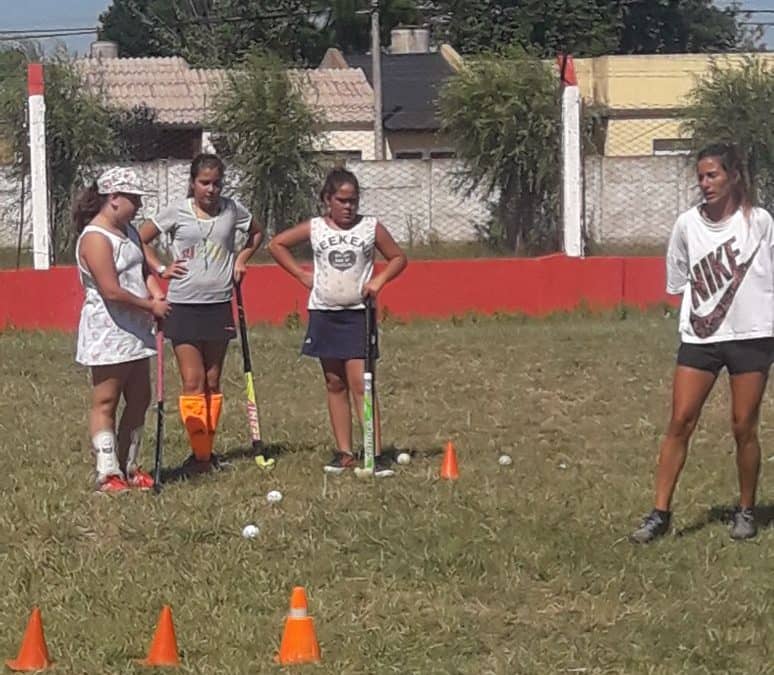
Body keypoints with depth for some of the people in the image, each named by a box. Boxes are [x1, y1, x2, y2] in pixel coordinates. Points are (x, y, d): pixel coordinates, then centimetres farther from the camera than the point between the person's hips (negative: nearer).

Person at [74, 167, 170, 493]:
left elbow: (143, 269, 21)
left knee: (139, 399, 12)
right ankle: (108, 474, -3)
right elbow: (112, 291, -22)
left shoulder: (129, 231, 13)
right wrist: (151, 306, -14)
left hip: (135, 331, 10)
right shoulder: (95, 238, -17)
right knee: (105, 402, -4)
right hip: (108, 333, -10)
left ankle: (129, 467, 21)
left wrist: (156, 292, 0)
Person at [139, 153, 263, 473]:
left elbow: (256, 234, 23)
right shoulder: (177, 212, -2)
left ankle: (207, 450, 16)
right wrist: (161, 268, -3)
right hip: (184, 306, -3)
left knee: (213, 382, 8)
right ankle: (200, 454, -5)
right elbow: (140, 239, 7)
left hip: (218, 305, 3)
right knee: (193, 382, -7)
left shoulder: (232, 210, 4)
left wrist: (241, 260, 8)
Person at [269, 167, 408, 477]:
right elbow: (276, 244, 14)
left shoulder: (371, 228, 0)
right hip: (324, 313, 2)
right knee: (335, 385, 7)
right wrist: (301, 273, 6)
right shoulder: (315, 228, 3)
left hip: (358, 313, -2)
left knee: (360, 383, -10)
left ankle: (375, 453, -11)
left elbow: (398, 257, 10)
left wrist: (380, 279, -7)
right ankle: (344, 453, 11)